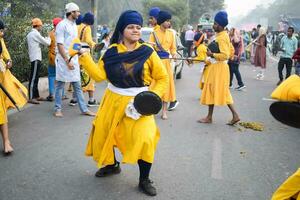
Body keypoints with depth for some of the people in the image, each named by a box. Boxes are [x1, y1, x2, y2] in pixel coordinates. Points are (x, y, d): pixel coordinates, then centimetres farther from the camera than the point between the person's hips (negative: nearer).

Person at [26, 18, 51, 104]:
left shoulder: (30, 34, 17)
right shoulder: (35, 34, -12)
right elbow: (47, 43, -9)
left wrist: (45, 39, 12)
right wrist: (48, 39, 10)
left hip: (34, 58, 10)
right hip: (36, 58, -10)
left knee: (35, 78, 12)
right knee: (33, 78, -11)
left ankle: (36, 96, 17)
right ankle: (31, 98, -11)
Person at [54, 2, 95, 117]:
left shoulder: (74, 25, 12)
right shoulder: (62, 25, -10)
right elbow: (60, 44, -14)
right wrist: (67, 61, -18)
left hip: (74, 59, 7)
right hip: (64, 60, -7)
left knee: (77, 86, 9)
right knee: (60, 85, 4)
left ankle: (84, 109, 14)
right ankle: (58, 109, 15)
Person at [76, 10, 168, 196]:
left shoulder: (147, 52, -8)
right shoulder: (112, 51, -2)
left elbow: (162, 78, -3)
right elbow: (99, 75, -8)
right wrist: (85, 57, -13)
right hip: (114, 100, 4)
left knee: (145, 139, -19)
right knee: (102, 133, 14)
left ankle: (144, 180, 4)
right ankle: (111, 165, 43)